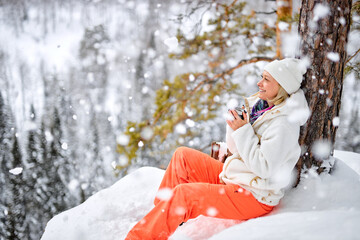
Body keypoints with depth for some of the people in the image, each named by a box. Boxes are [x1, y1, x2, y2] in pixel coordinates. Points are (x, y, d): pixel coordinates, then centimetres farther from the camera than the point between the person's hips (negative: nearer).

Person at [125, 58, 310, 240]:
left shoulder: (283, 124, -21)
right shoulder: (260, 105, 5)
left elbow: (264, 169, -25)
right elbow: (235, 149, 11)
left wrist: (244, 131, -22)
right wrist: (235, 125, -9)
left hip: (255, 197, -9)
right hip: (231, 177, 9)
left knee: (182, 194, -19)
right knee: (183, 156, 5)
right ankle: (164, 212, 10)